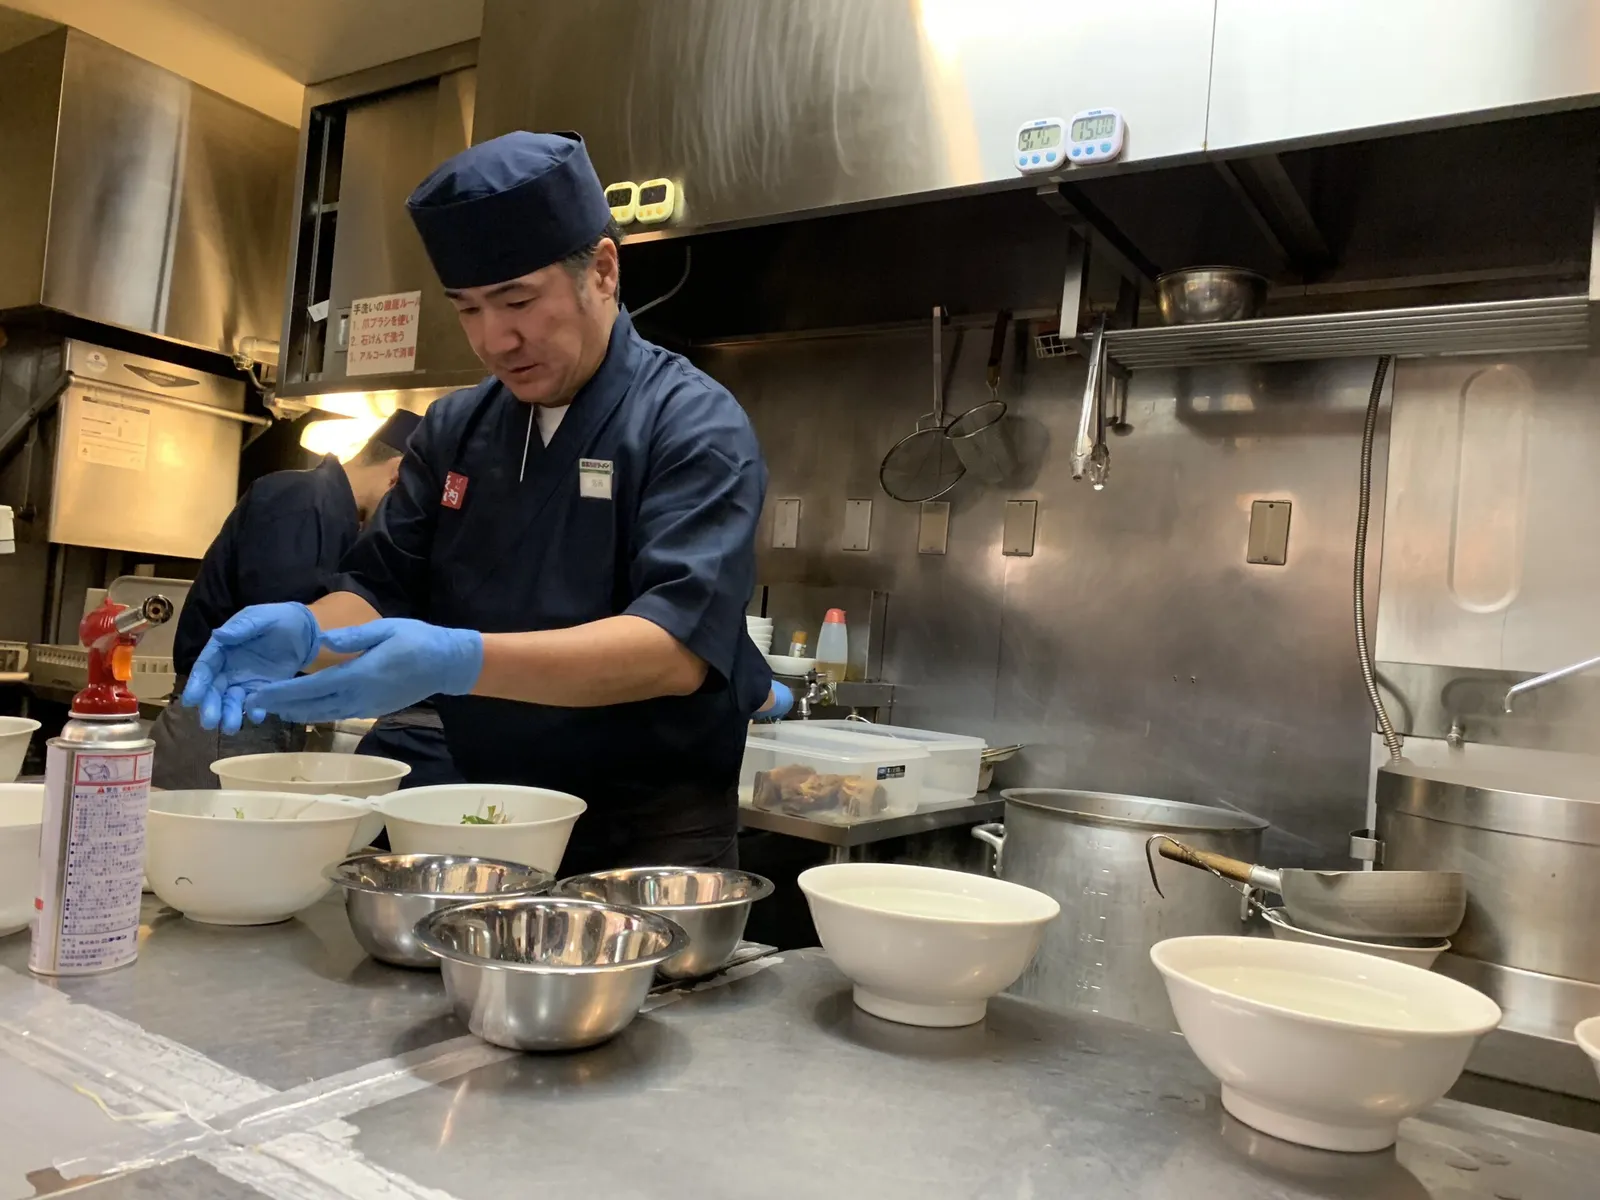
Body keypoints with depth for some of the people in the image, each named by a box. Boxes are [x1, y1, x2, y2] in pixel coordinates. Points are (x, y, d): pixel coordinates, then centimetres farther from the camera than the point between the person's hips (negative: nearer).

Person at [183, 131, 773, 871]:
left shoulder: (694, 424, -13)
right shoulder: (453, 429, 6)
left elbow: (676, 647, -24)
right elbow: (382, 592, 8)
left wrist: (460, 662, -36)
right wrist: (306, 631, -15)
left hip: (651, 837, -5)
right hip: (485, 820, 5)